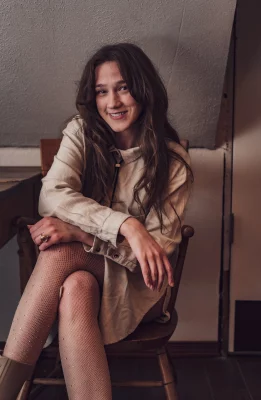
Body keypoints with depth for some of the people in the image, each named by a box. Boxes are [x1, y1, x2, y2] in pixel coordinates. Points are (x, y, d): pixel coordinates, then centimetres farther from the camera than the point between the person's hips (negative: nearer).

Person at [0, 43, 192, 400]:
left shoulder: (173, 161, -5)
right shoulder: (81, 134, 0)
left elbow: (161, 246, -11)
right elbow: (51, 196, -16)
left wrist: (79, 233, -25)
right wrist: (126, 225, -32)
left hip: (136, 283, -1)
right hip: (83, 271, 2)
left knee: (61, 252, -30)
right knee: (77, 288, -34)